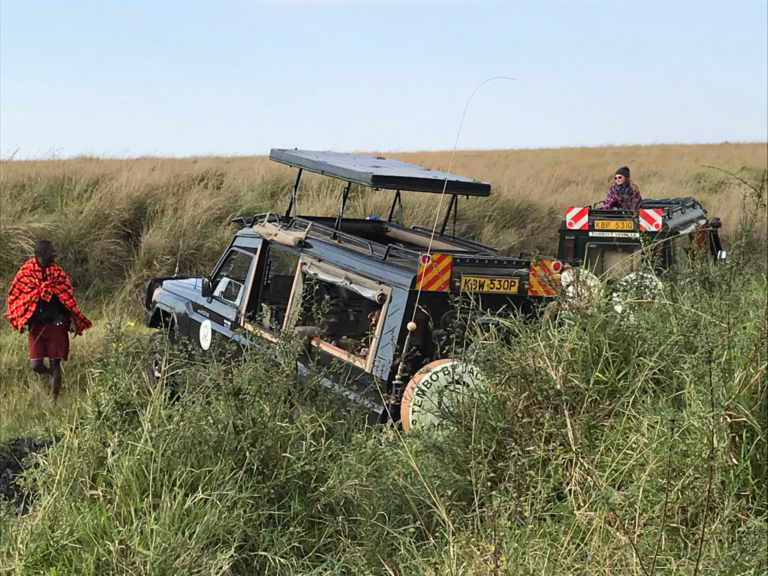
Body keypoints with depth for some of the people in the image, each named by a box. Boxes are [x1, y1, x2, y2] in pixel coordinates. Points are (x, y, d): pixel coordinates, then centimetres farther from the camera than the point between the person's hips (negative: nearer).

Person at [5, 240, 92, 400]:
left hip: (56, 325, 0)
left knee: (55, 364, 0)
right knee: (36, 365, -3)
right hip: (35, 326, 0)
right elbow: (14, 297, 6)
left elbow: (68, 299, 3)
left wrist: (72, 321, -6)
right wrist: (19, 320, -4)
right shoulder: (25, 272, -3)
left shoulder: (58, 273, 1)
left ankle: (54, 400, 8)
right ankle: (51, 375, 32)